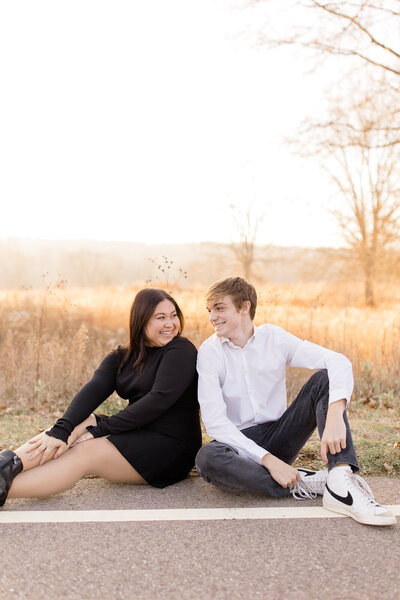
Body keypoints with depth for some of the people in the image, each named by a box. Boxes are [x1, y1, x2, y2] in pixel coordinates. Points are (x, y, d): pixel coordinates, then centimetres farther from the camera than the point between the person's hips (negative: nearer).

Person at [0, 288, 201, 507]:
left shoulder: (181, 351, -8)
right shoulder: (121, 357, 10)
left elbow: (159, 399, -19)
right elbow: (93, 390, -8)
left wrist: (99, 430, -20)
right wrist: (61, 430, -26)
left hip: (172, 446, -6)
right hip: (136, 436, 6)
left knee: (84, 452, -24)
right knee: (78, 423, -18)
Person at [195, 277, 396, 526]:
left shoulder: (274, 337, -3)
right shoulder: (210, 352, -7)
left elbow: (338, 361, -17)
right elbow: (215, 421, -16)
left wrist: (335, 415, -36)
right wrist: (267, 459, -25)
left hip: (280, 437, 2)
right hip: (241, 444, -2)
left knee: (324, 378, -17)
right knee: (207, 458, -36)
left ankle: (342, 483, -34)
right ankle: (300, 484, -24)